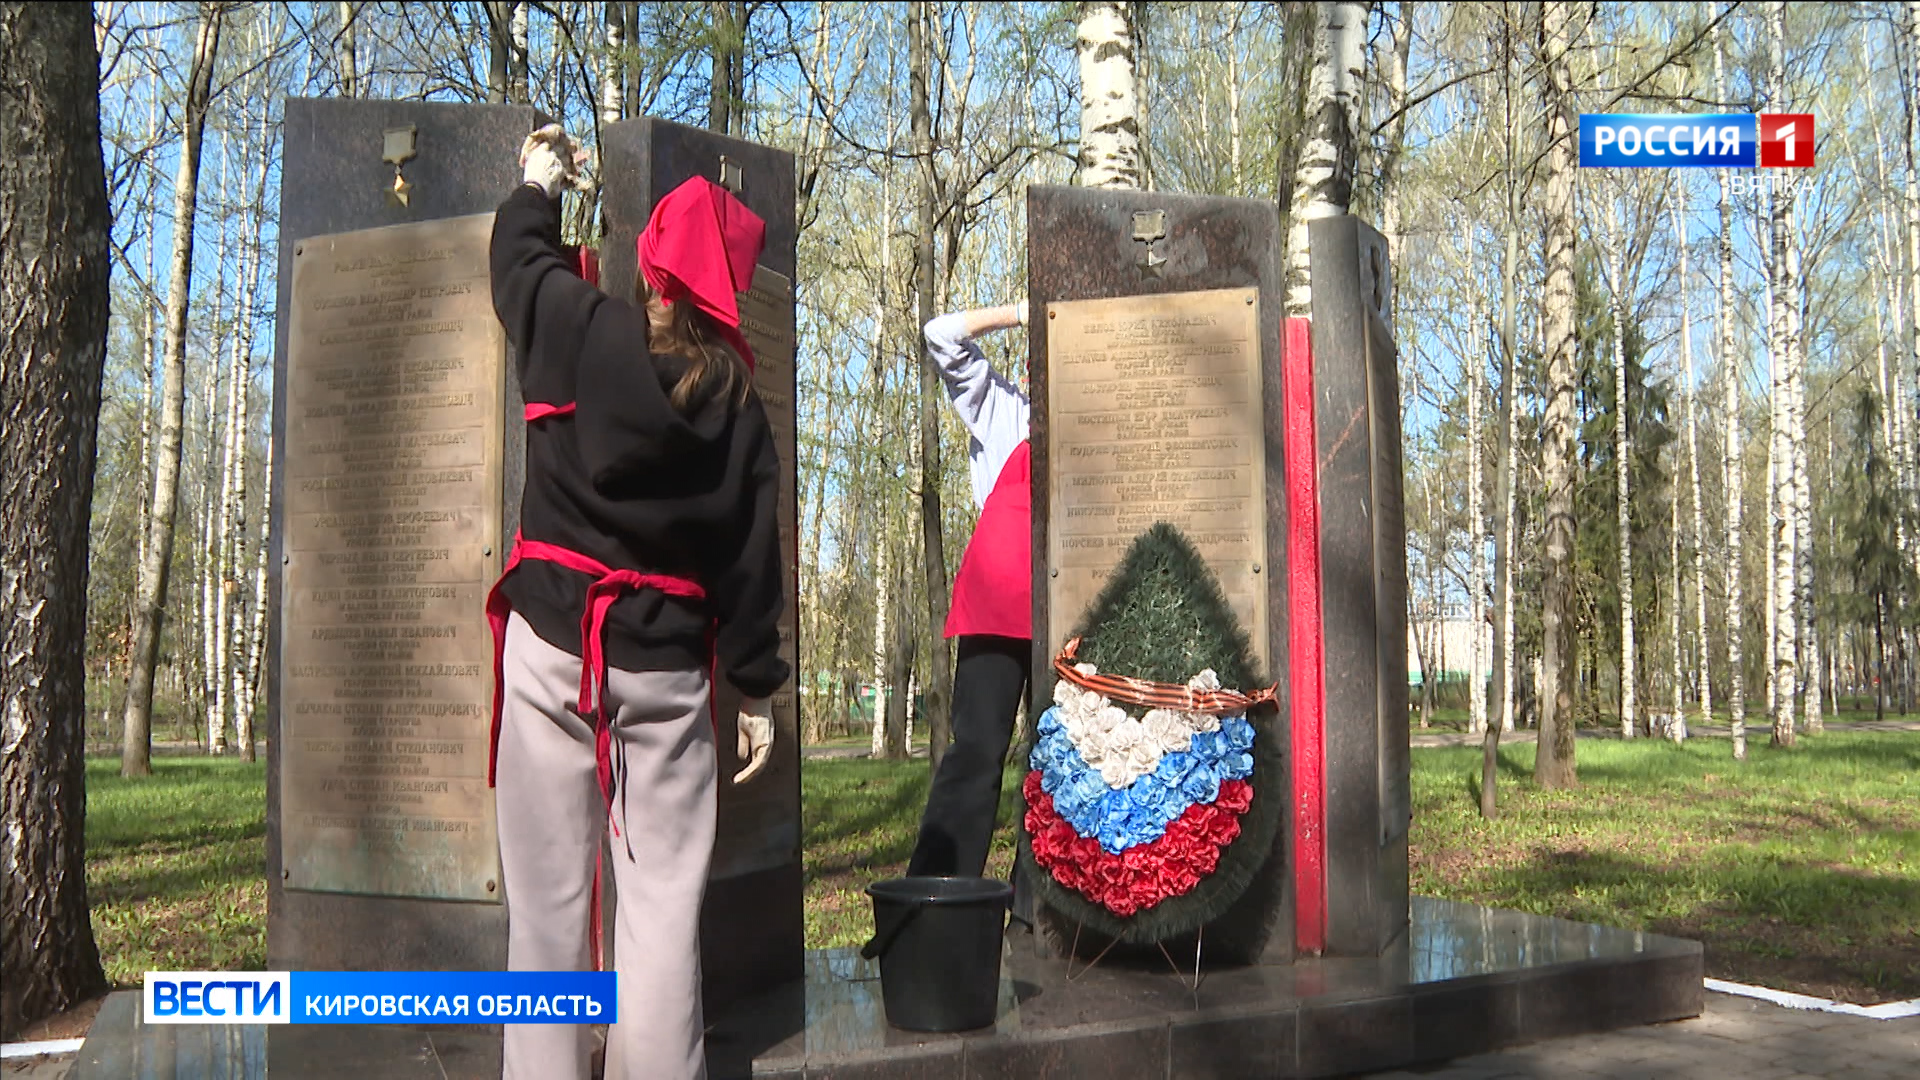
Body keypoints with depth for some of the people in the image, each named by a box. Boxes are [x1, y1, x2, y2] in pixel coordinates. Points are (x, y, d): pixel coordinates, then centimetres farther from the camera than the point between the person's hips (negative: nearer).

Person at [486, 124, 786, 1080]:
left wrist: (540, 187, 36)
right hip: (667, 665, 1)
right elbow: (751, 557, 2)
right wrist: (758, 689, 9)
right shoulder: (735, 401, 2)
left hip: (552, 644, -1)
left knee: (551, 895, 5)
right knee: (663, 897, 6)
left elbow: (519, 257, 17)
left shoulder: (581, 333, -4)